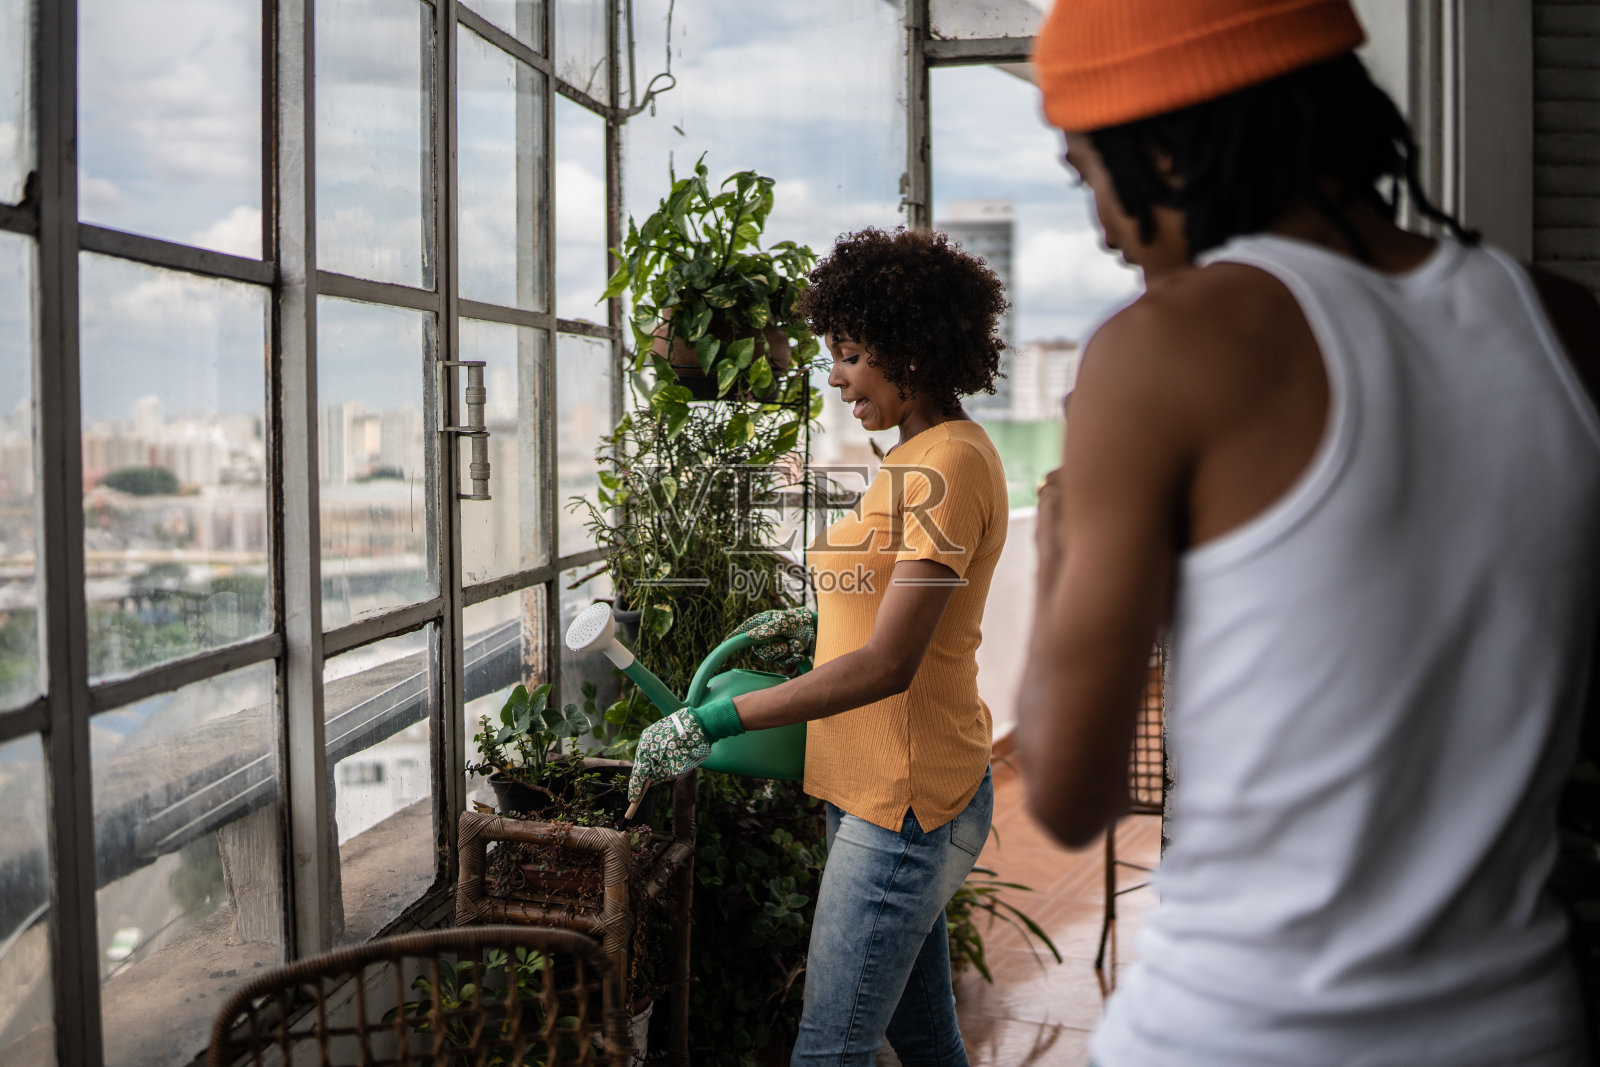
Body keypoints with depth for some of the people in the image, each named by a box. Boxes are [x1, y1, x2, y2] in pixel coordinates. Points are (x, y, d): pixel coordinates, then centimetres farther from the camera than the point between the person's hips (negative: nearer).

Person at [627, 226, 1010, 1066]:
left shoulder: (948, 463, -18)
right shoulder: (918, 456, 13)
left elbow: (888, 665, -24)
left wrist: (712, 722, -23)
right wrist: (813, 627, 9)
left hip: (904, 800, -10)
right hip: (881, 790, 10)